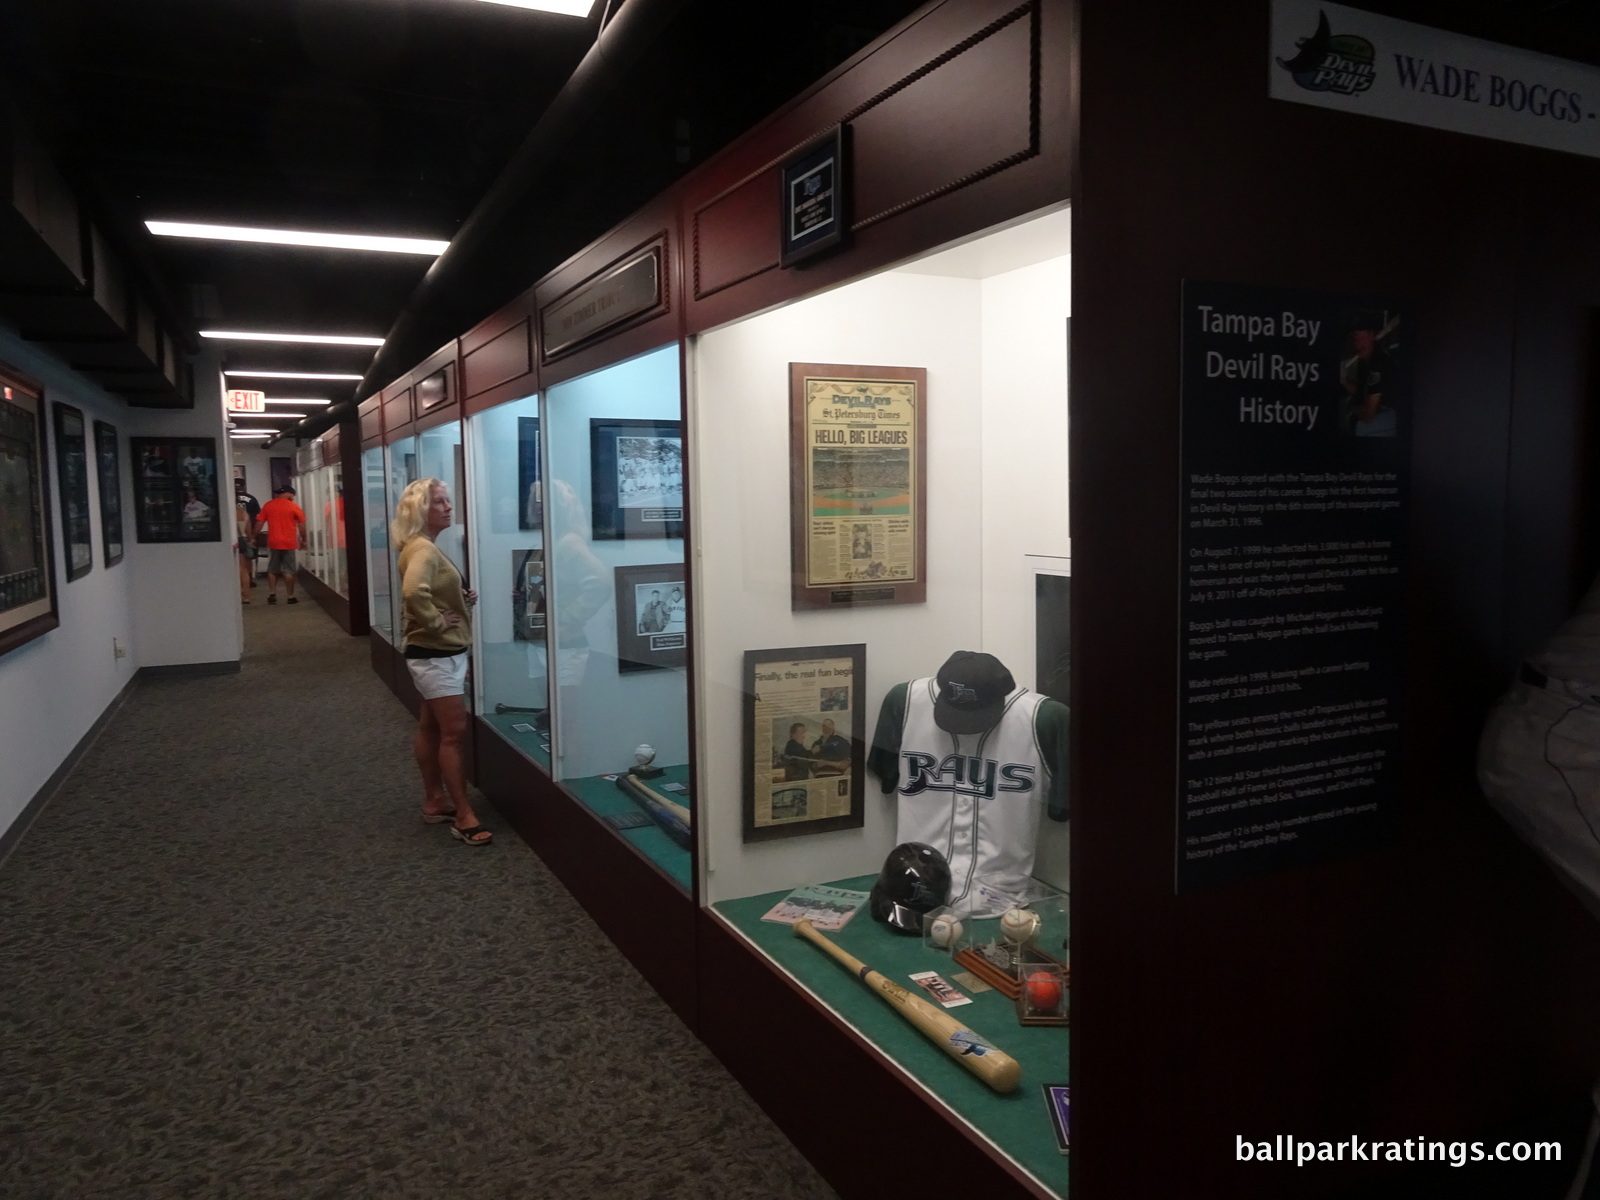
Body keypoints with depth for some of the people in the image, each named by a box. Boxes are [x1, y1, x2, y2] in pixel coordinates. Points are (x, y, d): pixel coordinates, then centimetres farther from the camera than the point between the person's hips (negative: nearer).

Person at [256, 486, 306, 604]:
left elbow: (260, 523, 5)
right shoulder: (293, 506, -5)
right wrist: (303, 541, 7)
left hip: (273, 543, 3)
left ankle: (272, 594, 8)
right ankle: (290, 597, 4)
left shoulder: (268, 505, 4)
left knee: (272, 570, 13)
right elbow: (302, 525, -3)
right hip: (289, 543, -3)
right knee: (289, 571, 2)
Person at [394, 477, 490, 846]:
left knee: (430, 729, 16)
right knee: (454, 734, -7)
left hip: (439, 654, 11)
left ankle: (435, 802, 27)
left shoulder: (426, 548, 13)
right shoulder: (422, 549, -19)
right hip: (437, 656, -11)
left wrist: (464, 597, 6)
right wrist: (437, 622, -24)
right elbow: (414, 592, -38)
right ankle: (464, 817, -2)